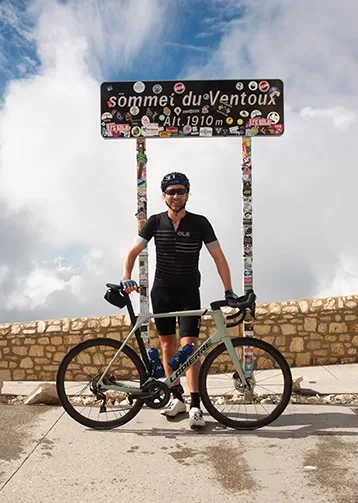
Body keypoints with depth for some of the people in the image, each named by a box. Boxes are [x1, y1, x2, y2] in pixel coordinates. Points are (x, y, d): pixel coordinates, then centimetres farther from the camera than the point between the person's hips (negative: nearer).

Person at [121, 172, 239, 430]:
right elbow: (133, 252, -3)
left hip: (189, 292, -2)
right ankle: (177, 398, 22)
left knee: (189, 345, -11)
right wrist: (126, 278, -20)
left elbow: (219, 257, -5)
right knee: (167, 345, 8)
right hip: (162, 291, 2)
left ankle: (195, 406, -6)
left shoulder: (200, 223, -8)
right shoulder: (155, 222, -3)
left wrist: (229, 290, -12)